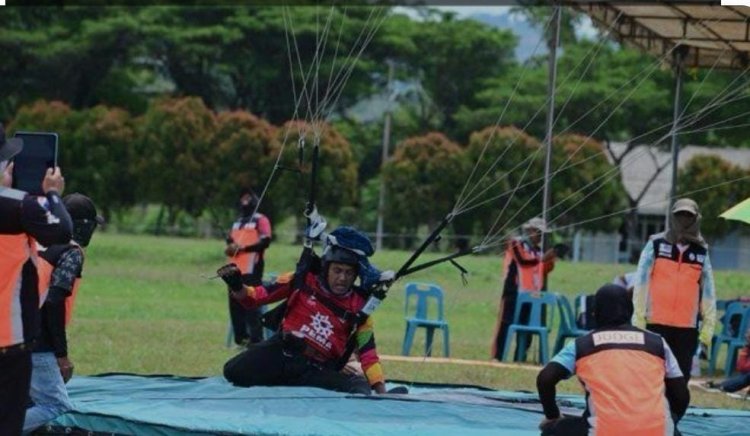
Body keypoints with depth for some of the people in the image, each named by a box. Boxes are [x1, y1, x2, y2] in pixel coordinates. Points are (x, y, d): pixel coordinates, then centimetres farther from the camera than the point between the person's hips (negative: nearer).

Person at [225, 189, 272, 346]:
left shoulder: (260, 220, 0)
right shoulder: (237, 222, 25)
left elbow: (265, 241, -11)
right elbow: (230, 239, 31)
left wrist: (242, 248, -15)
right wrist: (230, 247, 6)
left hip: (251, 270, -8)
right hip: (235, 270, 8)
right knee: (235, 305, 8)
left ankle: (256, 339, -16)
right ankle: (241, 338, 15)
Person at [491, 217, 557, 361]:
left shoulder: (537, 251, 20)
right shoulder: (516, 244, -1)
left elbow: (544, 270, 16)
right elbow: (523, 259, -17)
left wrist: (550, 260, -1)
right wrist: (542, 258, -25)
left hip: (531, 295, 7)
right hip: (514, 294, -7)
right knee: (506, 325, -8)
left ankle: (520, 358, 9)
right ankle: (497, 357, -8)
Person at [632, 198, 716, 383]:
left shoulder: (701, 253, 10)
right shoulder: (656, 245, 4)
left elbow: (708, 291, 10)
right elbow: (641, 283, 2)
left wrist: (708, 326, 5)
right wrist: (638, 319, -3)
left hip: (687, 328, 2)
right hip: (656, 325, -2)